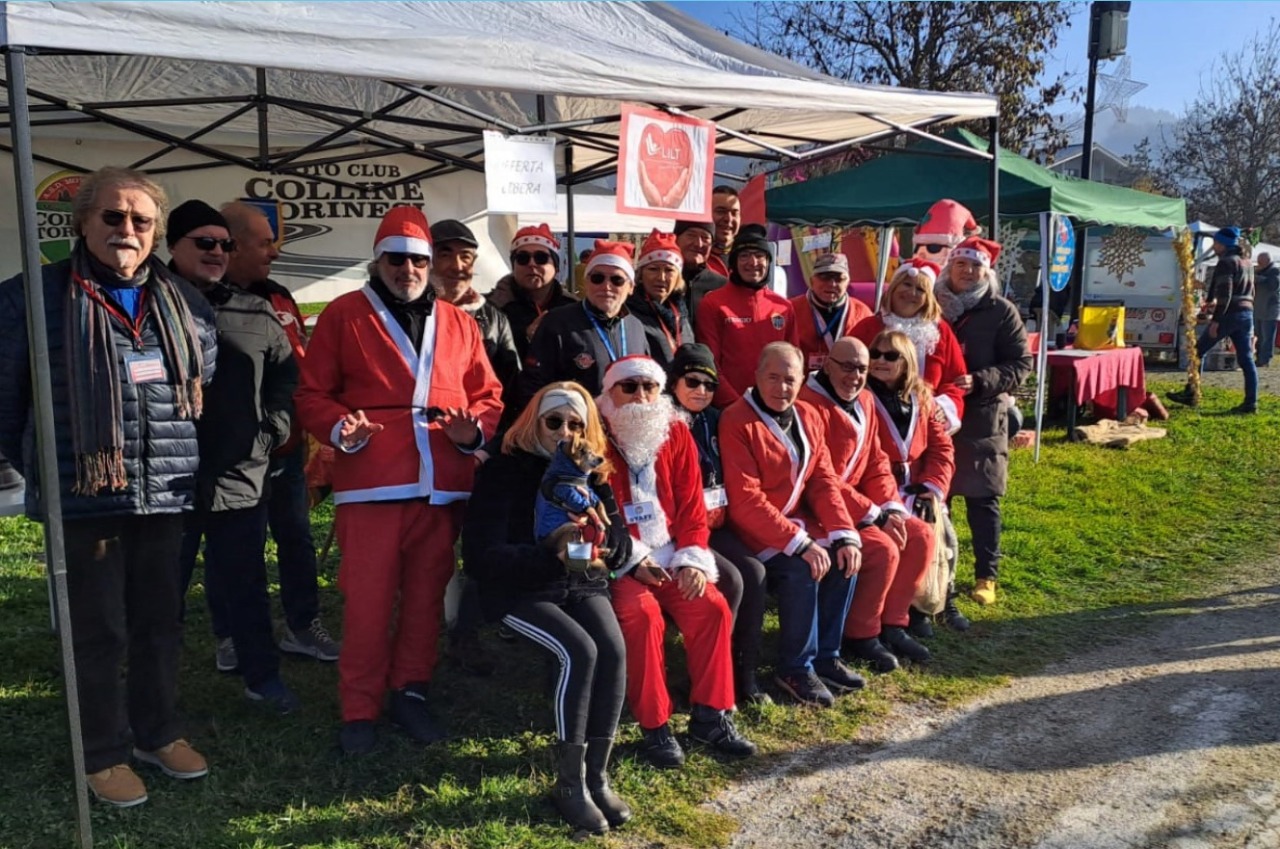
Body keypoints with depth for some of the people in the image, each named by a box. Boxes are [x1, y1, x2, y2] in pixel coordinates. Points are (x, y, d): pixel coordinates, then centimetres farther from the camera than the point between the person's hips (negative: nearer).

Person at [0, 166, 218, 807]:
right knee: (99, 631, 7)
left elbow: (204, 386, 17)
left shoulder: (184, 302, 8)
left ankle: (157, 733, 33)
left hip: (165, 494, 4)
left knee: (161, 622, 15)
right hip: (83, 496, -4)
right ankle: (104, 754, 23)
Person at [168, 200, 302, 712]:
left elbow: (286, 373, 17)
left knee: (246, 584, 13)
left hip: (241, 477, 3)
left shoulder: (256, 314, 8)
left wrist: (273, 429, 7)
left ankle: (262, 676, 25)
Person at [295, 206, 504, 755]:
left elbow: (488, 396, 15)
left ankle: (410, 692, 27)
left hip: (443, 487, 3)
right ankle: (360, 710, 15)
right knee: (368, 601, 0)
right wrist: (341, 428, -16)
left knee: (426, 596, 11)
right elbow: (312, 395, 3)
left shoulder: (458, 324, 14)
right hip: (371, 484, -3)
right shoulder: (344, 316, 6)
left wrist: (473, 428, -6)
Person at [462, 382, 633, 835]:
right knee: (580, 652, -29)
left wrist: (603, 540, -20)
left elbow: (622, 548, 5)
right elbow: (480, 556, -15)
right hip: (519, 592, -4)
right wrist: (553, 557, -24)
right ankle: (569, 784, -16)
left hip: (582, 585, 4)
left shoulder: (592, 474, 9)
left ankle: (598, 777, -13)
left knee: (613, 650, -25)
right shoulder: (502, 472, -6)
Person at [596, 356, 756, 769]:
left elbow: (691, 504, 5)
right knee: (641, 611, -29)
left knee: (712, 607, -17)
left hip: (670, 557, 4)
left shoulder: (676, 433, 6)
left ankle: (710, 715, -2)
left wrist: (691, 559, -9)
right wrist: (633, 559, -16)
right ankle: (654, 726, -15)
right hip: (617, 562, -4)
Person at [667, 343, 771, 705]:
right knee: (731, 579, -22)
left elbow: (722, 478, 21)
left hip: (715, 526, 6)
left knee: (755, 570, -15)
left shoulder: (713, 421, 11)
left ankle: (745, 671, -6)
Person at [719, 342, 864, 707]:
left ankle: (826, 655, 5)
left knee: (845, 559, -13)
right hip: (754, 529, -7)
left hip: (801, 520, 7)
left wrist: (845, 534, -12)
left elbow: (824, 481, 4)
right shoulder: (737, 422, -16)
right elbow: (745, 499, -22)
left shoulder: (808, 416, 6)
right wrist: (800, 543, -26)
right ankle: (795, 668, -8)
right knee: (802, 568, -28)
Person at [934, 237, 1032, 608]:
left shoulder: (1001, 311, -1)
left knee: (982, 499, 5)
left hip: (982, 419, -2)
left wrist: (979, 381, -19)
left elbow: (1021, 364, -4)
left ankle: (986, 575, 16)